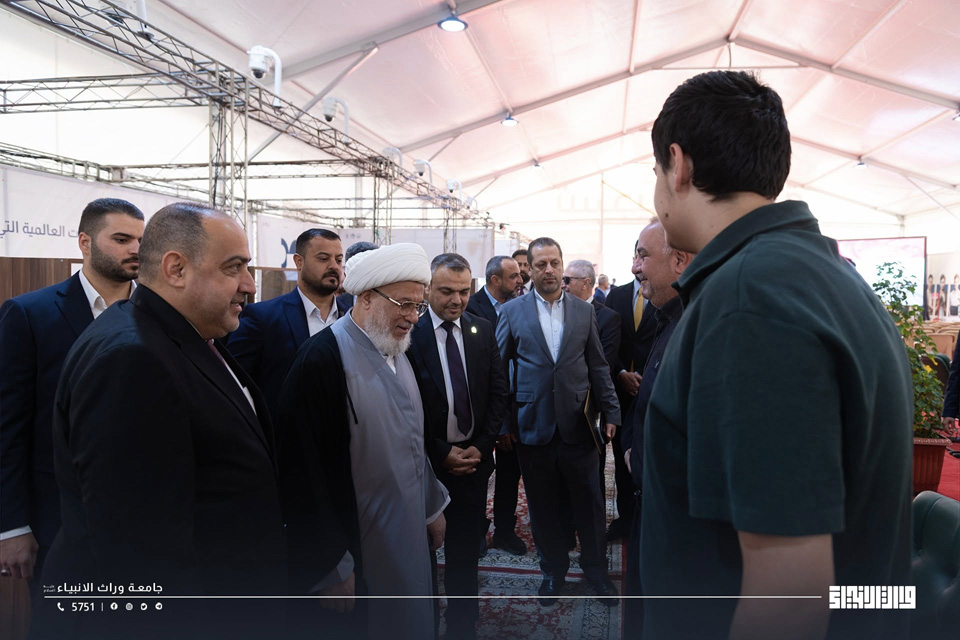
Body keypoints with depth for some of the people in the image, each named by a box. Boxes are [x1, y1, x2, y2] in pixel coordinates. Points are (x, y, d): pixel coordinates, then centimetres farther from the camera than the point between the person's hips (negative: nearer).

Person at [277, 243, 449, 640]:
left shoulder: (397, 352, 7)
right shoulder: (322, 360, -21)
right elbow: (305, 473, -21)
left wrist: (433, 506, 16)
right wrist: (331, 567, -18)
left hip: (410, 539, 8)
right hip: (358, 555, -8)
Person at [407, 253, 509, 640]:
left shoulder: (483, 331, 2)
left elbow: (498, 393, 5)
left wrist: (481, 446, -5)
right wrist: (441, 453, -12)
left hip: (473, 457, 3)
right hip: (426, 460, -3)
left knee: (466, 549, 12)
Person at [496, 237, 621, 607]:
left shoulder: (584, 311, 5)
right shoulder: (512, 312, 0)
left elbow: (598, 366, 9)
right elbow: (499, 369, 3)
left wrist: (611, 412, 5)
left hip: (577, 424, 1)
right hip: (532, 426, -1)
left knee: (589, 503, 10)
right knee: (543, 506, 11)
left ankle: (596, 570, 31)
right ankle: (553, 569, 31)